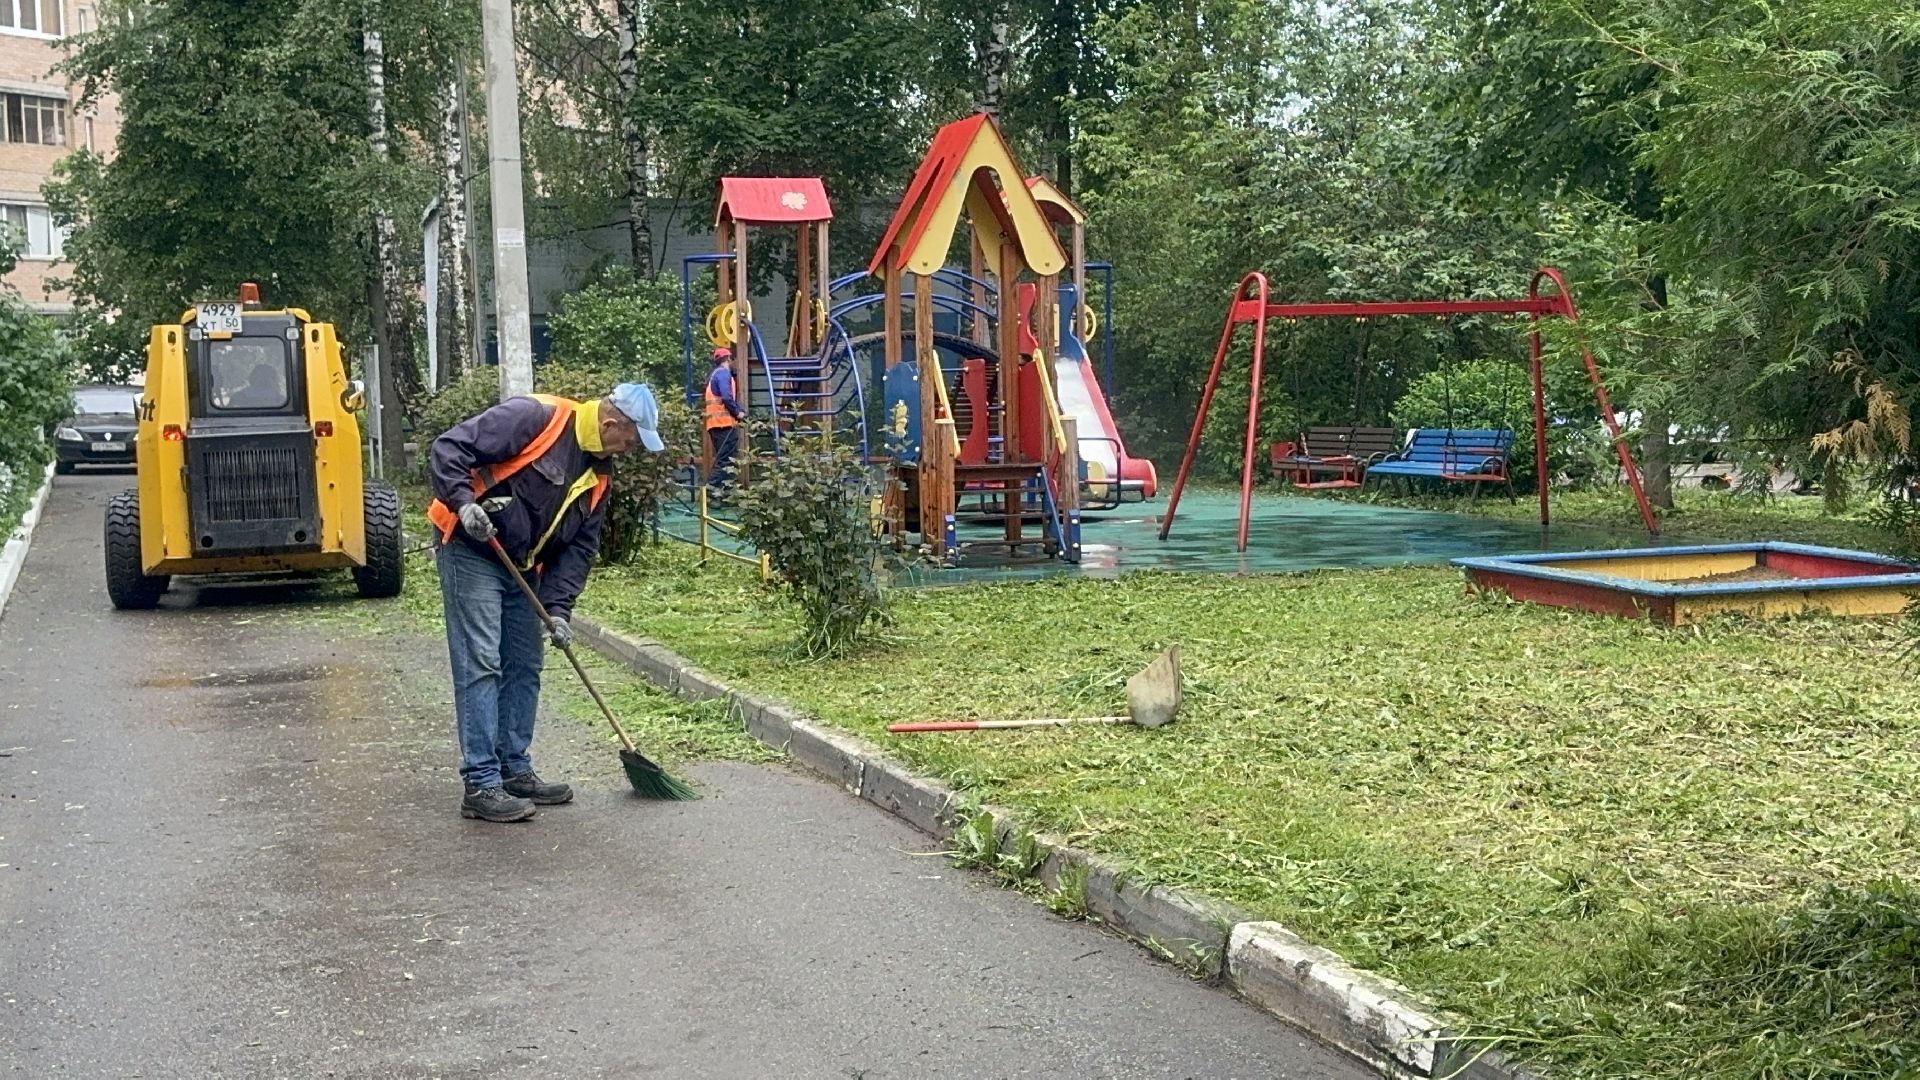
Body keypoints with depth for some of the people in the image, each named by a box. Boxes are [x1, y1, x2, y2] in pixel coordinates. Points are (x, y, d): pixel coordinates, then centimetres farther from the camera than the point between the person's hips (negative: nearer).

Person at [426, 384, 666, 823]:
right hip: (471, 553, -9)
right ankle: (481, 786, -8)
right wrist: (464, 503, -34)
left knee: (524, 667, 11)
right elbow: (448, 449, -22)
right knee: (480, 665, -10)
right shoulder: (534, 417, -19)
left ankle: (515, 770, 23)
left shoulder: (598, 470, 5)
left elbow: (581, 544, 6)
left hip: (523, 568, 9)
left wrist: (558, 606, -4)